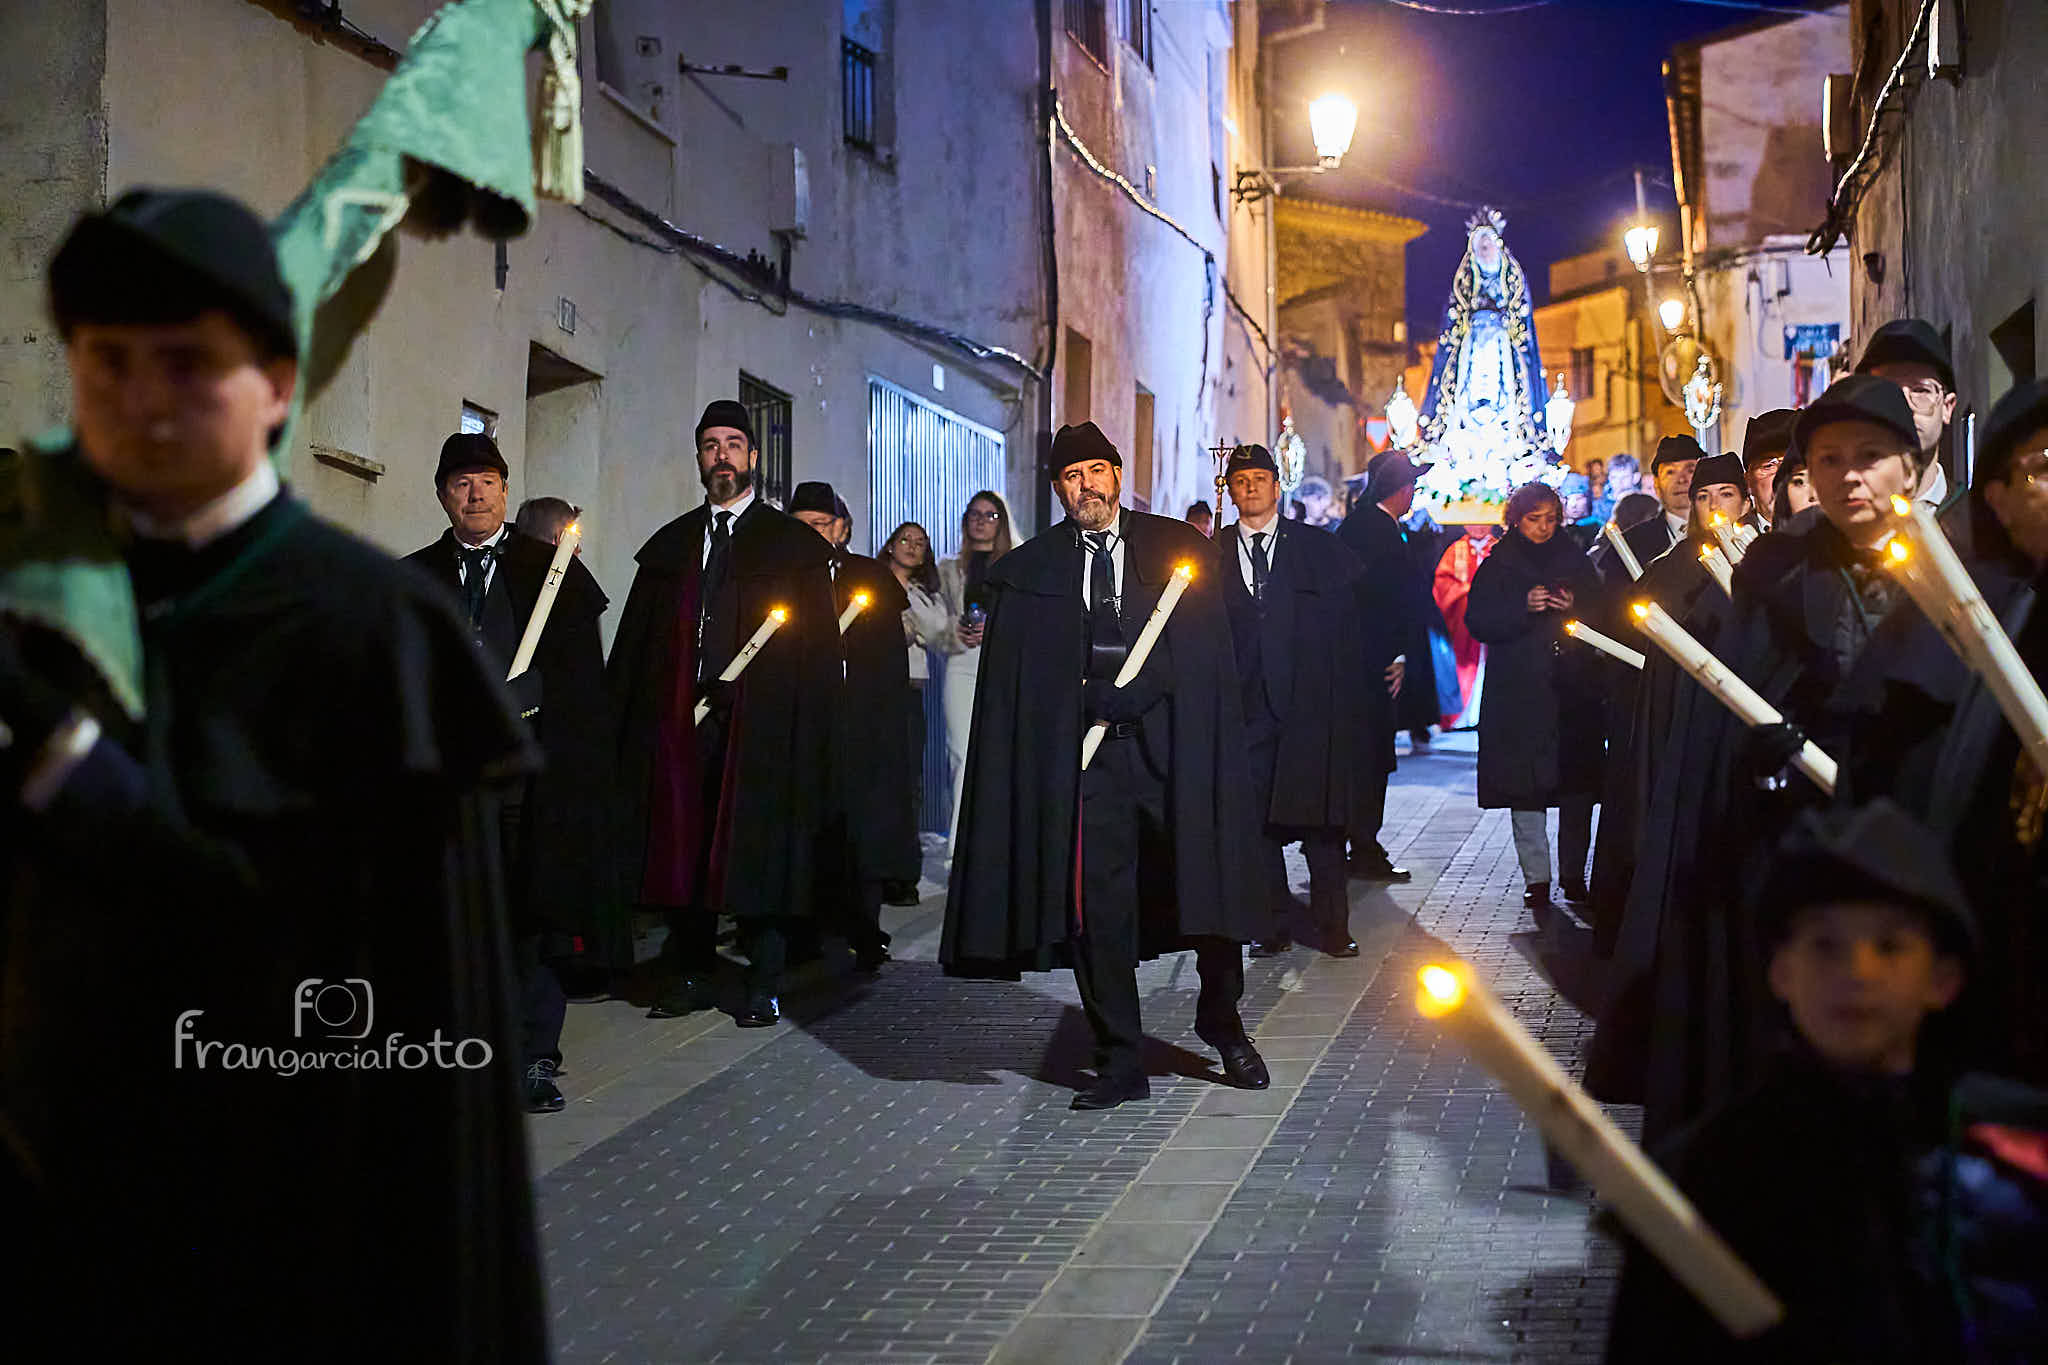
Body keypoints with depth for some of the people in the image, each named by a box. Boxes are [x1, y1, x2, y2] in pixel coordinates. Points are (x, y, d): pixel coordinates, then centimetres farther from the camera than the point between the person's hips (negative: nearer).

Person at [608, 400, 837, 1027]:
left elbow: (819, 645, 0)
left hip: (760, 723, -3)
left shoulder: (793, 542, 6)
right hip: (680, 719, 4)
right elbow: (635, 645, 15)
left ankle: (764, 987, 4)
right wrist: (622, 721, 4)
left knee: (759, 851, -3)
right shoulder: (670, 544, 17)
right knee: (683, 847, 4)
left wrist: (807, 730, -10)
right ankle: (691, 976, 16)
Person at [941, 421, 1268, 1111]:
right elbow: (1014, 686, 6)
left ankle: (1221, 1022, 28)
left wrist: (1121, 694, -11)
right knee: (1096, 907, -1)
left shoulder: (1178, 547, 7)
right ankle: (1120, 1063, 10)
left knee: (1207, 885, 3)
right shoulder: (1029, 571, 8)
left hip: (1171, 744, 0)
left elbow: (1204, 656, -1)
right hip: (1084, 756, 0)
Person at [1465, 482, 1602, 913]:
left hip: (1573, 691, 2)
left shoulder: (1575, 561, 12)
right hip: (1520, 693, -2)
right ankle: (1536, 880, -1)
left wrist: (1574, 608, -10)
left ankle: (1573, 874, 12)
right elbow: (1478, 622, -3)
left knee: (1577, 786, 1)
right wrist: (1524, 607, -17)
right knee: (1527, 788, -5)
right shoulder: (1498, 566, 6)